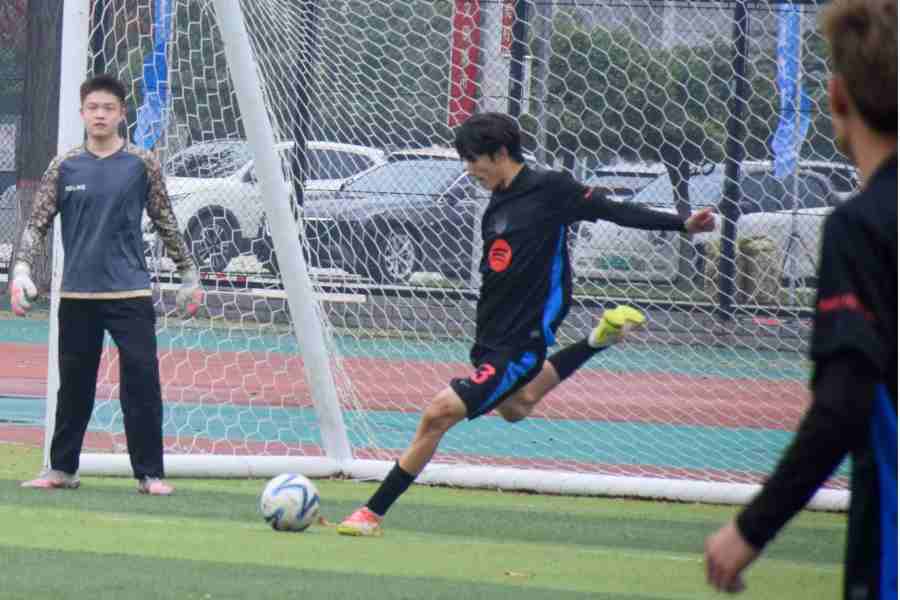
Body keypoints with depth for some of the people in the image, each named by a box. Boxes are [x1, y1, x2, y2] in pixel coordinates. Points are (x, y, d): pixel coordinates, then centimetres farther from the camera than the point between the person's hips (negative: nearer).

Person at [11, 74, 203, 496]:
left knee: (142, 382, -7)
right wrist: (22, 271, -8)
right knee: (73, 386, 9)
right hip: (77, 295, 2)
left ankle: (149, 473, -1)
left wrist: (189, 276, 10)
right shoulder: (64, 167, 4)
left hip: (130, 294, -2)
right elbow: (37, 223, 5)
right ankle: (62, 469, 20)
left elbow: (165, 224, 8)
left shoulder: (141, 165, 1)